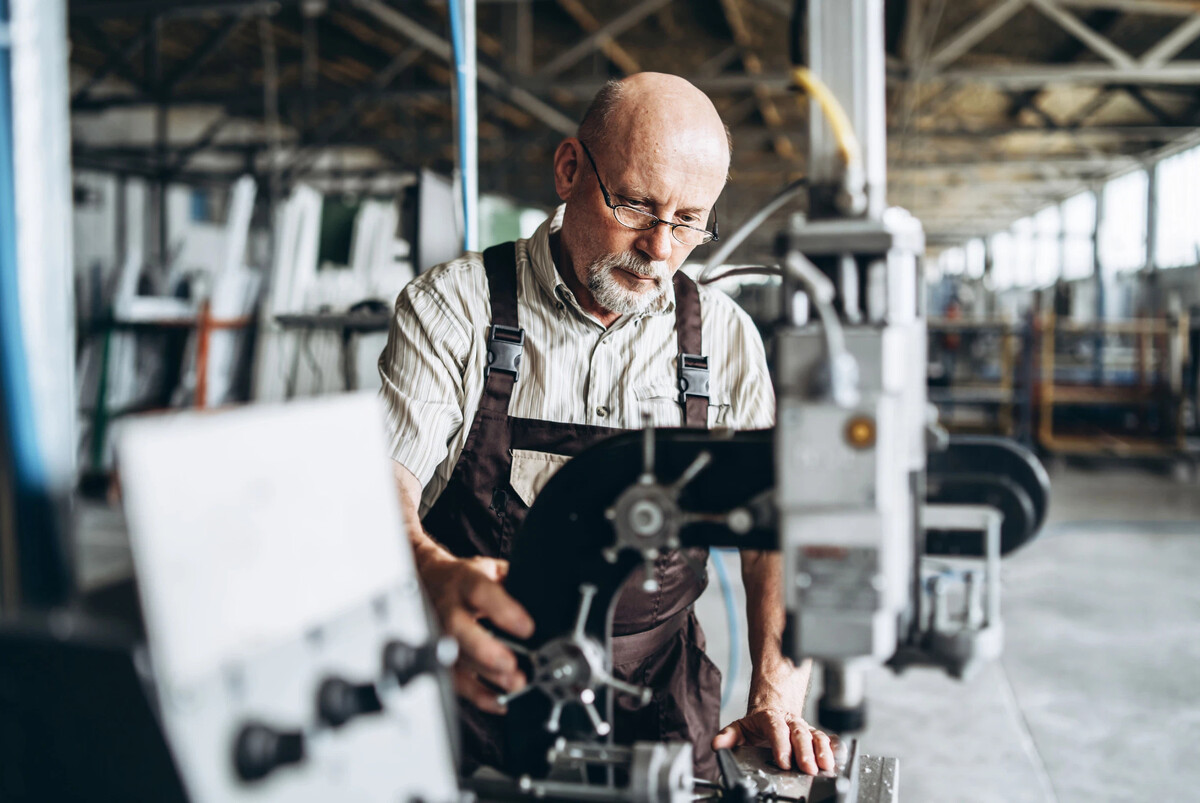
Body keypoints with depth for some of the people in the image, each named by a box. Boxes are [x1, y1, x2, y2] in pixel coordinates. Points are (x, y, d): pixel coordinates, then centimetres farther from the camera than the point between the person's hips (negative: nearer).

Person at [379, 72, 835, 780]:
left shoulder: (727, 336, 6)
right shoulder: (456, 304, -2)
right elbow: (386, 480, -14)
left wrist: (777, 699, -10)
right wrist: (436, 575, -37)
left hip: (656, 696, 3)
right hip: (479, 694, -2)